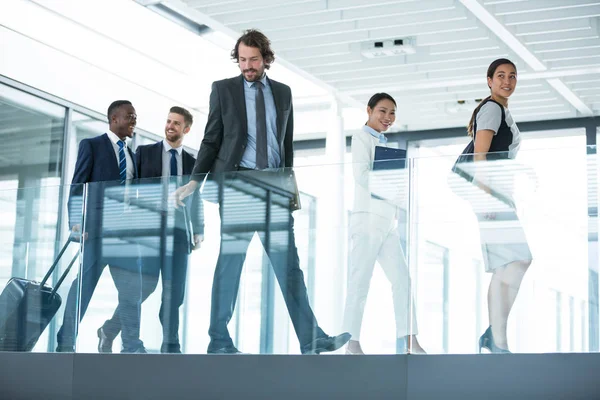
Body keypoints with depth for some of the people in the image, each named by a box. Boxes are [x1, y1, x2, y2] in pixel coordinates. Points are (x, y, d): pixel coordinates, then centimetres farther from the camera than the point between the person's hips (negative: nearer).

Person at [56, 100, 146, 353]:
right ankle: (66, 342, -1)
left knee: (132, 288, 0)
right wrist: (75, 221, -13)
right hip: (97, 226, -6)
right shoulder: (92, 145, 4)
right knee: (85, 283, -6)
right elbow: (78, 185, -3)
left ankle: (132, 345, 3)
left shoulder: (131, 155, 21)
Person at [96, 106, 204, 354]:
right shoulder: (144, 152, 9)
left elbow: (196, 200, 17)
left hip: (178, 232, 3)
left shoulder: (192, 163, 15)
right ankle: (109, 331, 0)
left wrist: (198, 231, 6)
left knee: (174, 291, -3)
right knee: (147, 283, -16)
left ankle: (171, 347, 2)